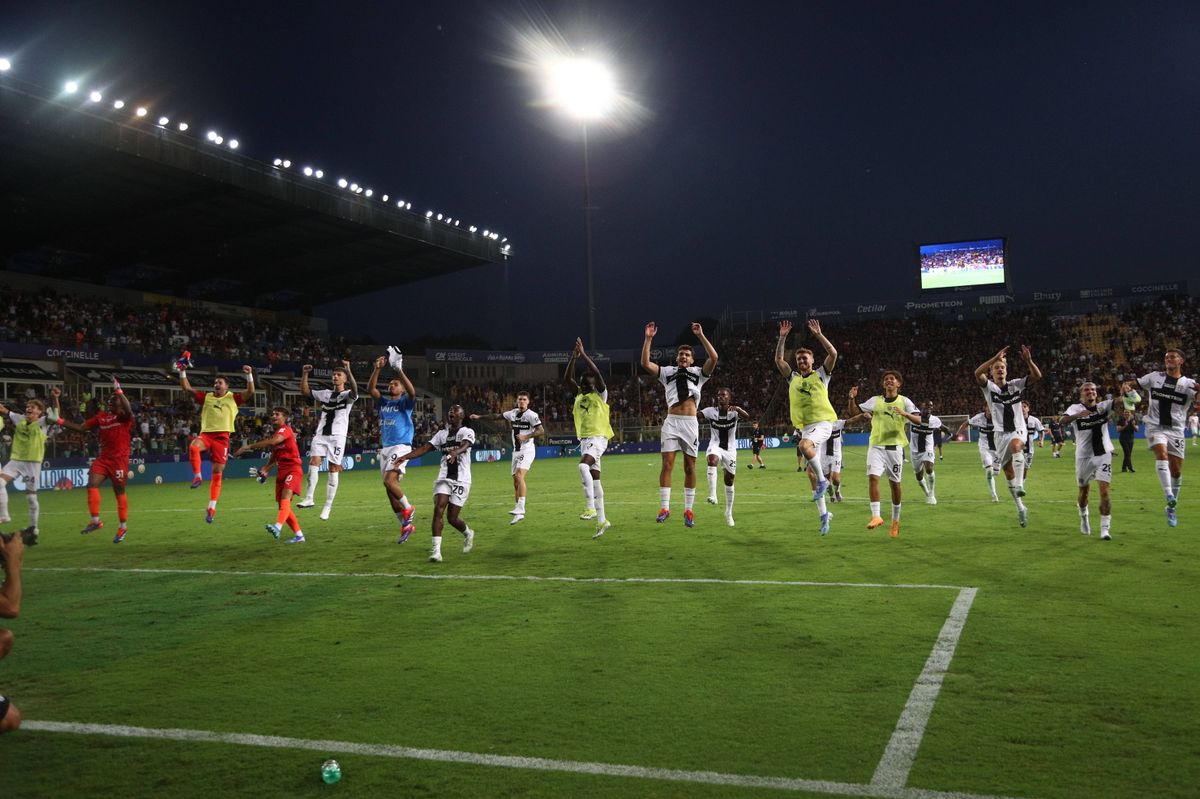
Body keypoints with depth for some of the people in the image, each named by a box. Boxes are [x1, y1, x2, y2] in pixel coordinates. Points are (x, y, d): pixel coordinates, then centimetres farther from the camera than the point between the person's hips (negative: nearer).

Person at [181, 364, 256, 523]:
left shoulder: (233, 398, 8)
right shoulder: (206, 397, 13)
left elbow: (250, 393, -4)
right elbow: (187, 388, 13)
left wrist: (249, 376, -16)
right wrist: (182, 372, 4)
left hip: (222, 437, -1)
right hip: (206, 433, 1)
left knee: (217, 473, -1)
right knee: (193, 447, -36)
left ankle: (211, 508, 5)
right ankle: (197, 476, -20)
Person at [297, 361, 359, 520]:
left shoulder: (347, 395, 2)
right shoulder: (325, 394, 18)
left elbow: (354, 390, -22)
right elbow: (305, 392, 18)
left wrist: (348, 370, -34)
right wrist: (305, 374, 5)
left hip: (337, 437, -4)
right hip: (320, 435, 4)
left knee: (333, 470, -3)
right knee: (314, 462, -14)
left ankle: (328, 506, 2)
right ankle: (309, 498, -13)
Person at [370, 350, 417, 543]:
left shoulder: (405, 402, 1)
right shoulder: (383, 402, 16)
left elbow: (412, 392, -21)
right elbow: (370, 389, 3)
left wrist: (400, 371, -26)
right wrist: (377, 369, -7)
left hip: (401, 446, -7)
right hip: (385, 448, 7)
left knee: (389, 480, -24)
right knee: (390, 485, 5)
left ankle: (407, 508, -2)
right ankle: (406, 524, 13)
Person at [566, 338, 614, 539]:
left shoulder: (601, 394, -3)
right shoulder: (579, 394, 15)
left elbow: (597, 372, -18)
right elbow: (567, 379, 7)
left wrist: (583, 354, -16)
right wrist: (573, 358, -2)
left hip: (598, 438, -8)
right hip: (584, 439, 8)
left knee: (583, 466, -32)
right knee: (594, 478, 8)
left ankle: (590, 507, -29)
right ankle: (602, 521, 13)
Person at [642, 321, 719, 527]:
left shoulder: (698, 373, 14)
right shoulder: (667, 372, 16)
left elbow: (713, 358, -3)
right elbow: (645, 363, 4)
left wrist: (700, 335, -5)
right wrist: (648, 339, -1)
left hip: (690, 423, 0)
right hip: (671, 421, 0)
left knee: (690, 467, 2)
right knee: (667, 464, -8)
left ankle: (688, 510, 8)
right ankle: (664, 508, -5)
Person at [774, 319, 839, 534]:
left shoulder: (821, 374, 6)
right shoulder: (793, 378, 16)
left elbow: (833, 353, -8)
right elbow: (778, 359, 9)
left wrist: (818, 334, -11)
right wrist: (782, 338, 1)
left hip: (822, 422, -5)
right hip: (804, 426, 5)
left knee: (804, 446, -35)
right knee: (810, 471, 2)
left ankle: (823, 480, -16)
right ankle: (823, 514, 7)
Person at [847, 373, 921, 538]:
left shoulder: (904, 401, 3)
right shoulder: (875, 400, 7)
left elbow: (918, 420, -7)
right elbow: (853, 412, 6)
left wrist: (905, 414, -26)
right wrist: (852, 399, -13)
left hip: (895, 447, 0)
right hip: (876, 446, 0)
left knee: (895, 483, 7)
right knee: (873, 476, -19)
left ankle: (895, 520, 23)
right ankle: (876, 516, -18)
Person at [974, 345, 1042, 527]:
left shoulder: (1016, 384, 4)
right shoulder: (989, 387, -1)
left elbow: (1037, 376, -8)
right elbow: (977, 373, -21)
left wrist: (1029, 361, -25)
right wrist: (995, 358, -30)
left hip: (1018, 431, -1)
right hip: (1001, 434, 1)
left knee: (1016, 444, -38)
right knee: (1009, 473, 5)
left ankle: (1020, 485, -44)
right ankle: (1021, 508, 20)